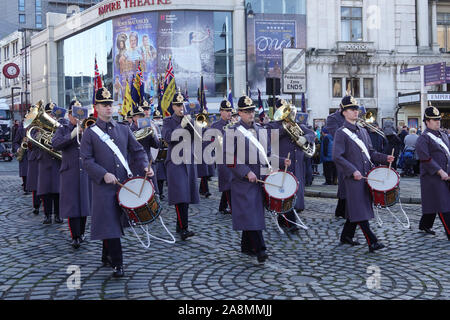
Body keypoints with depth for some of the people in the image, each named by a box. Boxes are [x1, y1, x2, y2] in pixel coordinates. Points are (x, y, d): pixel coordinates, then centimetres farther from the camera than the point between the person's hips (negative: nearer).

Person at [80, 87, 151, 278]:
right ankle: (117, 264, -3)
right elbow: (86, 160, -6)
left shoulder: (124, 129, 12)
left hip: (125, 183, 4)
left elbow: (137, 151, 14)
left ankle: (107, 256, 31)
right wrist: (104, 174, -19)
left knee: (117, 222, 13)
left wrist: (145, 166, -5)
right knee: (109, 224, -7)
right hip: (104, 186, -4)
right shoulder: (90, 133, 0)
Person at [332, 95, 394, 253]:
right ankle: (372, 242, -11)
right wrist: (353, 171, -19)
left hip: (366, 175, 8)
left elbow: (370, 152, 21)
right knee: (360, 210, -8)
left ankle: (346, 236, 25)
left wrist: (384, 158, 3)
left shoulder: (363, 131, 17)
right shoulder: (341, 133, -6)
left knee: (357, 208, 13)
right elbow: (337, 157, -13)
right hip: (353, 177, -8)